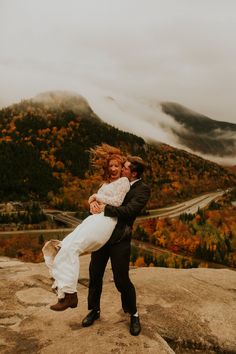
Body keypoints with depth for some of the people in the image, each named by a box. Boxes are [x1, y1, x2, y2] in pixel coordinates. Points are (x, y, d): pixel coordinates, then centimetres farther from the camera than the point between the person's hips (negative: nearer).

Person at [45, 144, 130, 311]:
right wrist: (94, 202, 4)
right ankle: (65, 288, -8)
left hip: (106, 220, -9)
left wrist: (97, 197, 0)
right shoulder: (107, 182, 28)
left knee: (72, 248, -22)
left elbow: (117, 202, -9)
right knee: (65, 246, -6)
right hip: (94, 219, 9)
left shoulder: (123, 181, 3)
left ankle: (69, 293, -21)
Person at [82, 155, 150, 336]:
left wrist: (104, 209, -18)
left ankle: (133, 314, 26)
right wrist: (94, 201, -7)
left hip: (120, 239, -6)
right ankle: (94, 310, 34)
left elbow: (129, 210, -21)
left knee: (122, 280, 1)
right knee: (95, 275, 13)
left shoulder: (142, 189, -8)